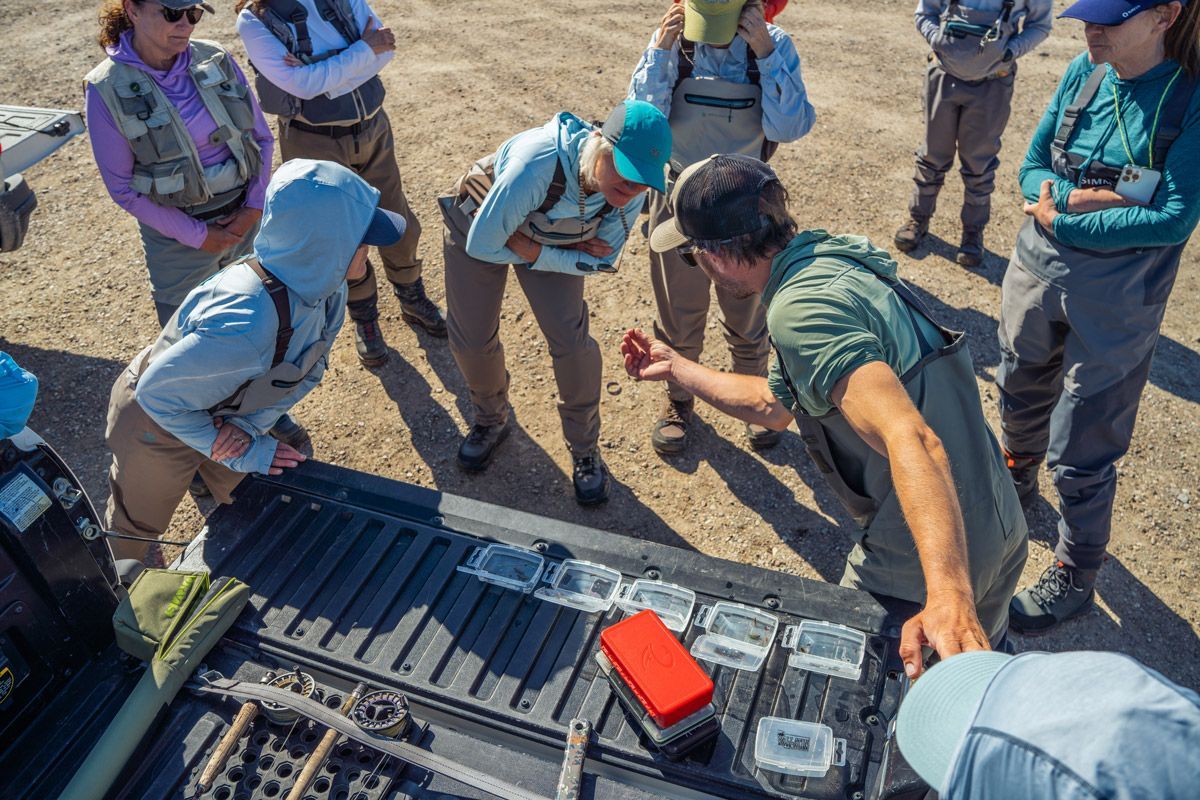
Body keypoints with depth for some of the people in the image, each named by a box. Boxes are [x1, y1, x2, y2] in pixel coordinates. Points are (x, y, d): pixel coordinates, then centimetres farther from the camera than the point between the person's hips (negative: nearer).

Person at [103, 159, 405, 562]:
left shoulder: (325, 287, -22)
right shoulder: (246, 328, -46)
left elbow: (307, 369, -6)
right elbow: (157, 393, -32)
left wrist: (251, 423, -20)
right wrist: (243, 453, -25)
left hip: (225, 417, 6)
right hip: (157, 423, -6)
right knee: (137, 524, 23)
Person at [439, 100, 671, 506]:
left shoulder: (630, 190, -28)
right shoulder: (537, 166, -43)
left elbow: (602, 260, -15)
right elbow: (482, 245, -31)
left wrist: (533, 251, -26)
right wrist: (572, 255, -22)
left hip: (550, 238, 2)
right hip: (477, 226, -2)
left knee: (570, 339, -11)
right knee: (471, 339, 4)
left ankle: (584, 448, 12)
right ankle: (490, 420, 37)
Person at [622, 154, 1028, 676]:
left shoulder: (802, 309, -26)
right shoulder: (835, 259, 5)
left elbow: (912, 440, -39)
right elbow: (774, 406, 16)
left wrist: (948, 596, -50)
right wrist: (675, 368, 25)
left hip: (922, 570, -9)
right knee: (983, 662, 35)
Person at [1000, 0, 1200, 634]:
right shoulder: (1083, 75, -2)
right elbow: (1032, 168, 2)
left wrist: (1061, 221, -18)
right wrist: (1079, 196, -18)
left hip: (1116, 301, -5)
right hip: (1037, 270, 5)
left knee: (1080, 454, 3)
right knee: (1020, 394, 25)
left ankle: (1075, 579, 23)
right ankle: (1017, 477, 56)